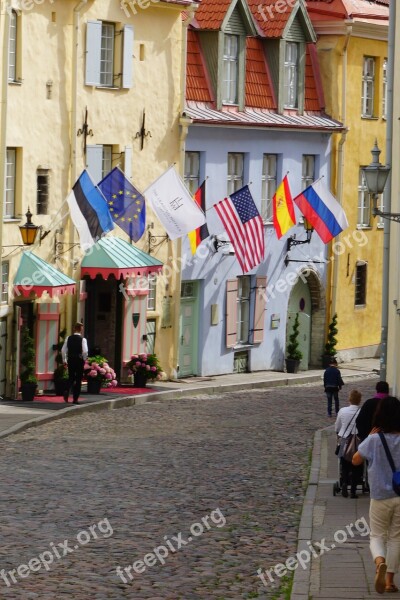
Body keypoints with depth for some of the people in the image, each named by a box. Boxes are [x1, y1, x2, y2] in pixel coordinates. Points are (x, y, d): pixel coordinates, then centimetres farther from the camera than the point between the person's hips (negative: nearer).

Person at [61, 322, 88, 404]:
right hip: (79, 360, -3)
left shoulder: (69, 338, 1)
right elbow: (85, 351, -17)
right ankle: (75, 399, 7)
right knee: (78, 380, 7)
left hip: (70, 360, 3)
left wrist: (64, 360, 12)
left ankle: (67, 391, -10)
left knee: (71, 378, 17)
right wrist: (84, 359, 1)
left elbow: (63, 350, 1)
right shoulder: (82, 339, -9)